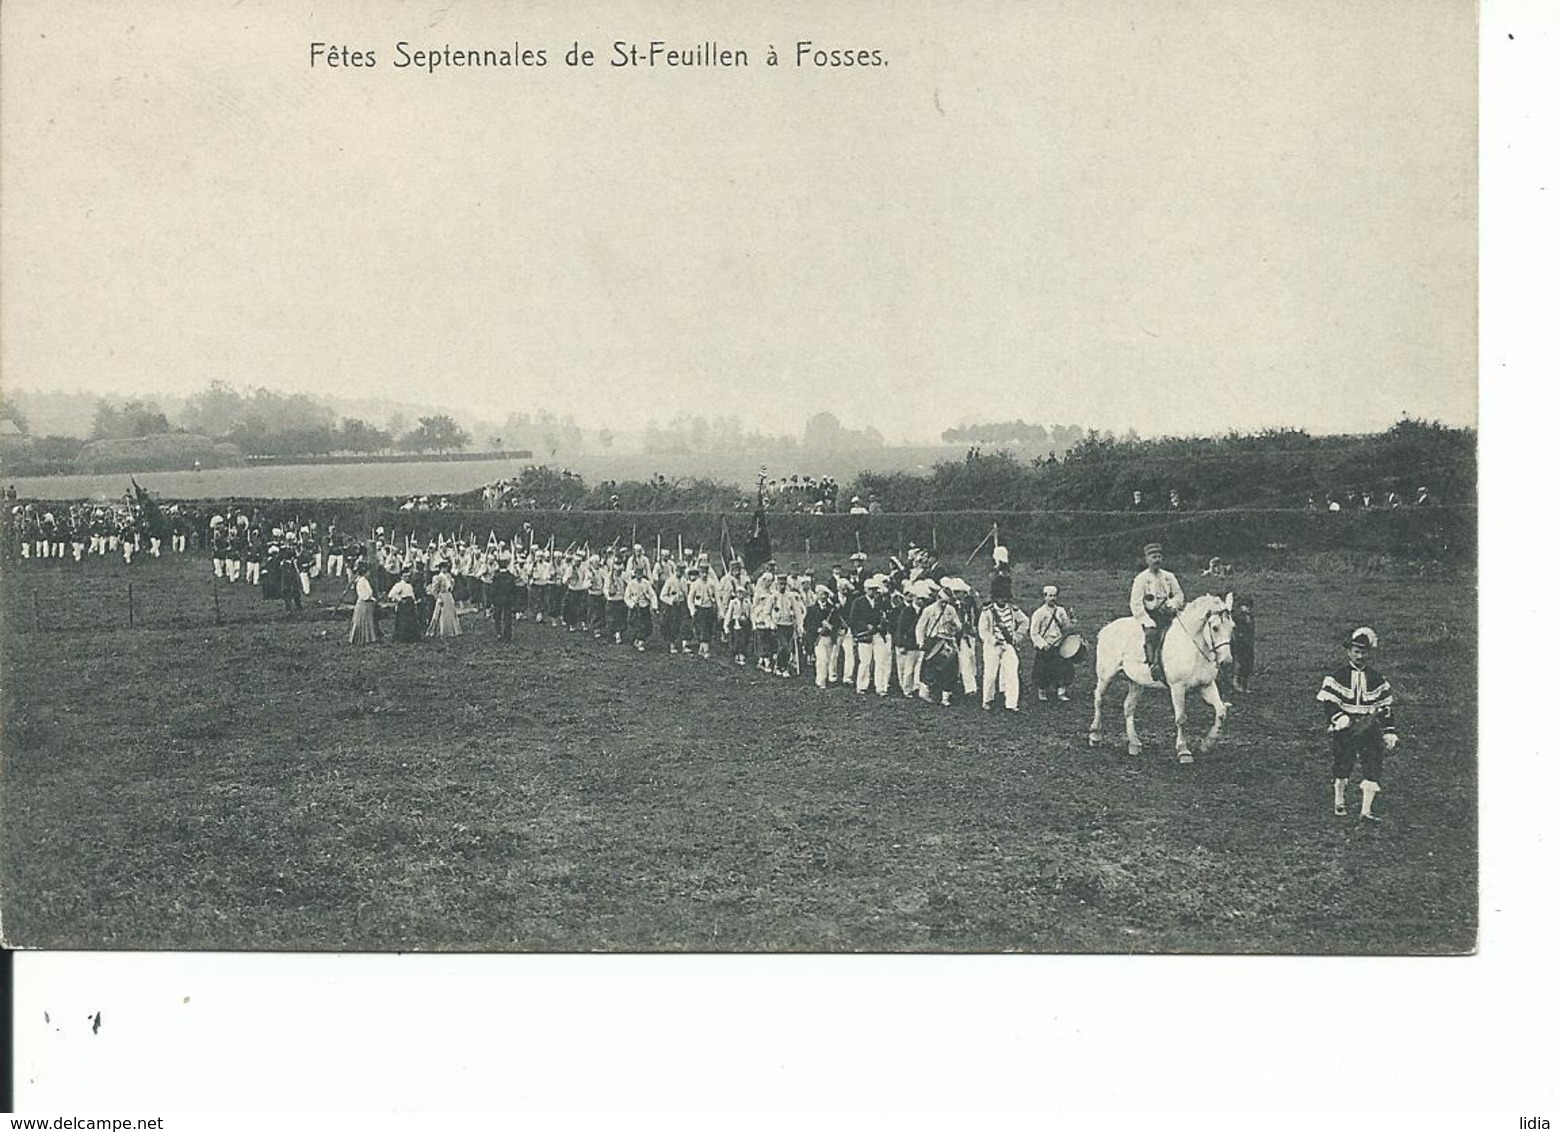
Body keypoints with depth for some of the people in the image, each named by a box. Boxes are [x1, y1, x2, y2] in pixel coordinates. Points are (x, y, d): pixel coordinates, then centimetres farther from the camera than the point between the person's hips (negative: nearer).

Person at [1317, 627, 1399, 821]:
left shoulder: (1377, 679, 7)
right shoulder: (1336, 677, -2)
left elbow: (1385, 707, 11)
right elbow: (1327, 702, -6)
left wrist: (1389, 733, 5)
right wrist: (1340, 719, -23)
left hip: (1370, 731, 2)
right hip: (1344, 732, -2)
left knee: (1372, 767, -8)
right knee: (1342, 767, 7)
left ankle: (1366, 810, -5)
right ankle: (1339, 802, 31)